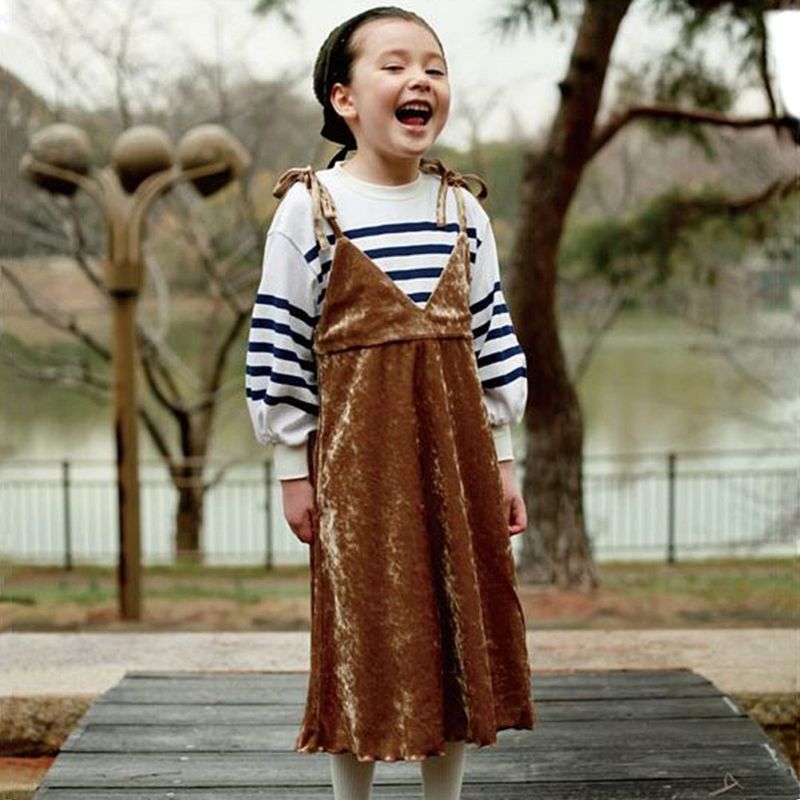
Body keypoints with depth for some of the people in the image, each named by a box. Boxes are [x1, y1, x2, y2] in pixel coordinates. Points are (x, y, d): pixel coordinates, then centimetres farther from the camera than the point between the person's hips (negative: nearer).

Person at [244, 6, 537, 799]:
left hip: (456, 442, 4)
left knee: (458, 625, 10)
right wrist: (293, 470, -5)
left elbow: (492, 335, 10)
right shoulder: (308, 207, -5)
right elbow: (277, 346, -4)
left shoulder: (464, 207, 7)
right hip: (358, 449, -4)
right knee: (364, 637, 4)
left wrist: (500, 459, 8)